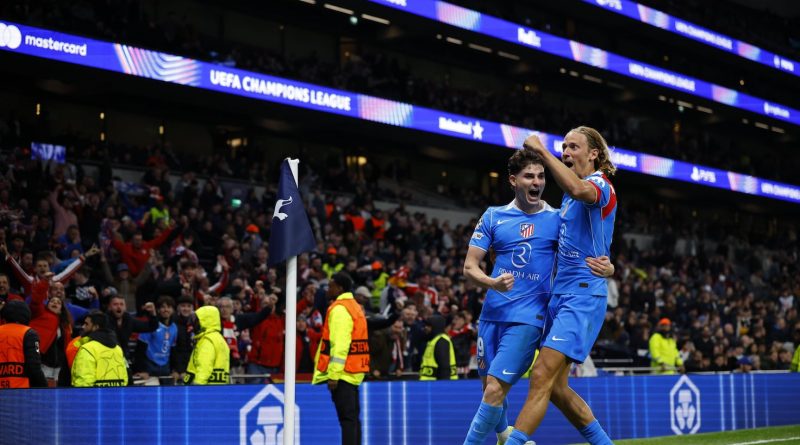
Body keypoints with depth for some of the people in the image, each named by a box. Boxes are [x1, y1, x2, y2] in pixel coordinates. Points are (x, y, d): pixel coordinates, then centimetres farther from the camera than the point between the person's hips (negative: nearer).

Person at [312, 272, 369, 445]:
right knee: (352, 416, 11)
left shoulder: (339, 309, -11)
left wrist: (334, 374, -21)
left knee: (346, 417, -12)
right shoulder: (355, 307, 17)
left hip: (342, 372, -9)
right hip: (354, 371, 9)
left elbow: (340, 344, -19)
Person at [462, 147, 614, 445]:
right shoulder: (493, 216, 5)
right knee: (488, 384, 15)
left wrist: (606, 268, -22)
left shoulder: (556, 219, 0)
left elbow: (591, 258, 3)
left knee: (495, 389, -16)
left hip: (528, 316, -3)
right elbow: (469, 266, 2)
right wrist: (491, 282, -21)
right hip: (492, 313, 3)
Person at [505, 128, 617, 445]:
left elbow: (578, 189, -33)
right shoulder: (570, 195, 20)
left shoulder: (601, 185, -9)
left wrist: (541, 150, -27)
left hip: (583, 296, -10)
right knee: (556, 387, 10)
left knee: (542, 378, -17)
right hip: (560, 294, 10)